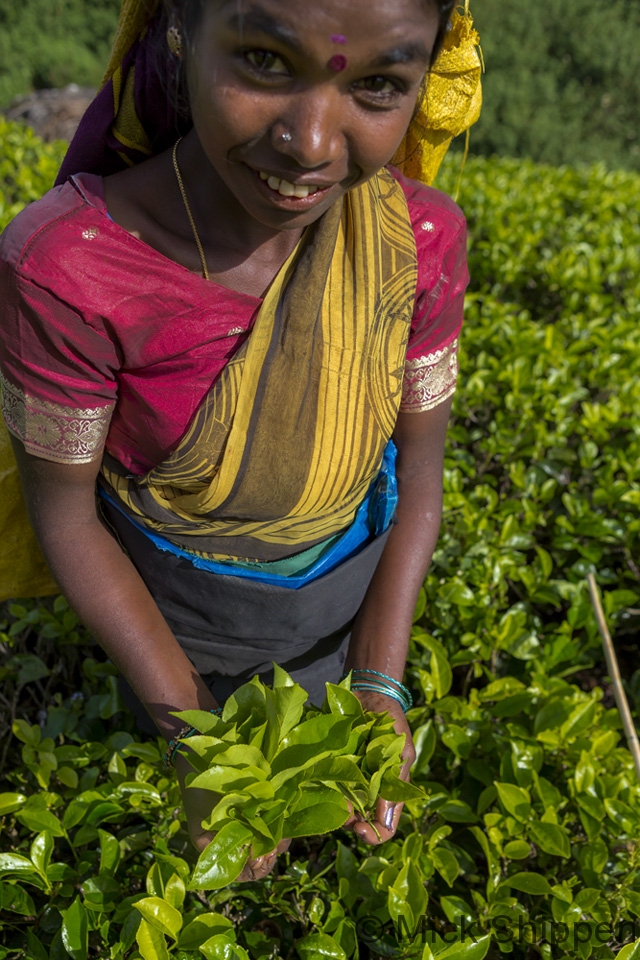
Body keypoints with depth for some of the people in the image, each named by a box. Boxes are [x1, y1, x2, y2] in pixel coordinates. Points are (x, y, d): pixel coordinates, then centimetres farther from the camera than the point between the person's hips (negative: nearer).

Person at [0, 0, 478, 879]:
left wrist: (379, 686, -18)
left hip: (350, 583, 2)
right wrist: (189, 730, -20)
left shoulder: (424, 236, -24)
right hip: (172, 597, -1)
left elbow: (419, 471, -11)